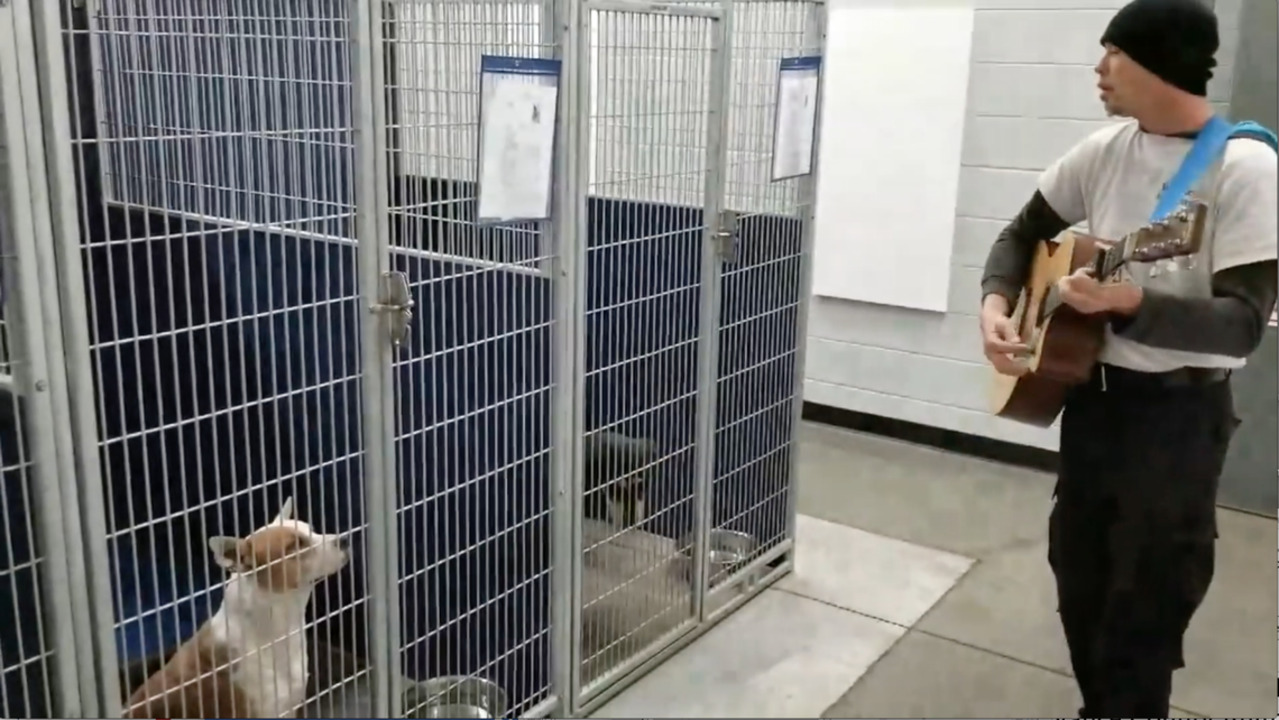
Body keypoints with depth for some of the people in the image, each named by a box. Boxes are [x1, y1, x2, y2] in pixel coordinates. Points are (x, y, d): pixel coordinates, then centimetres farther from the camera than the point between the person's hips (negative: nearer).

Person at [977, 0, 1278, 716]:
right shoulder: (1102, 151, 1)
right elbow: (1024, 234, 12)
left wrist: (1131, 302, -36)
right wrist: (996, 304, -6)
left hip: (1180, 412, -6)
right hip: (1093, 395, 6)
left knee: (1144, 612, 5)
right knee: (1079, 582, 19)